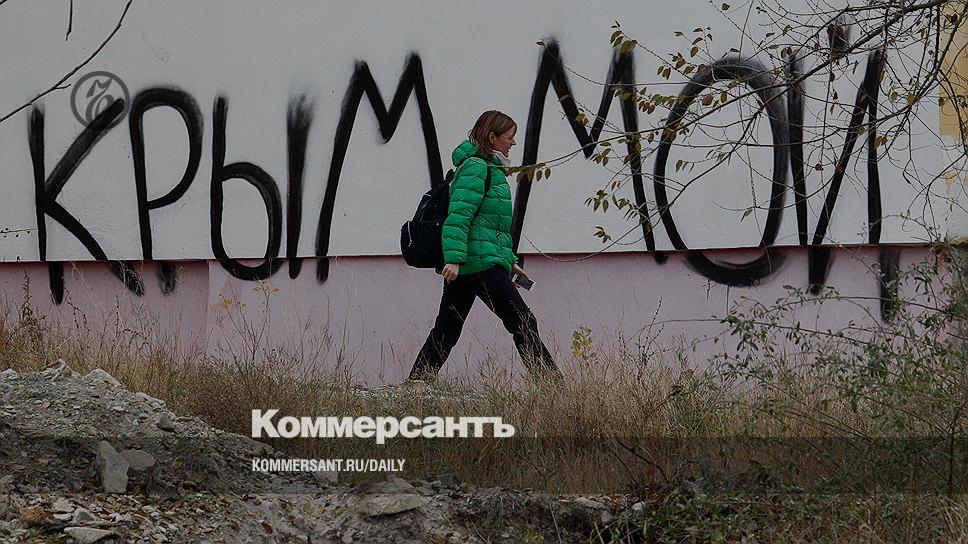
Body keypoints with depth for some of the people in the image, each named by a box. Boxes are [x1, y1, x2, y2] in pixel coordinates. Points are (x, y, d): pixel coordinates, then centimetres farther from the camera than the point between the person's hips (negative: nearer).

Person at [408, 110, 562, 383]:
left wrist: (509, 261, 28)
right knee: (522, 321, -7)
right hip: (481, 261, -10)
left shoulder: (488, 169, 23)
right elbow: (458, 215, -19)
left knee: (447, 328, 8)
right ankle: (549, 380, -6)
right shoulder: (475, 168, -9)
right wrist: (454, 258, -27)